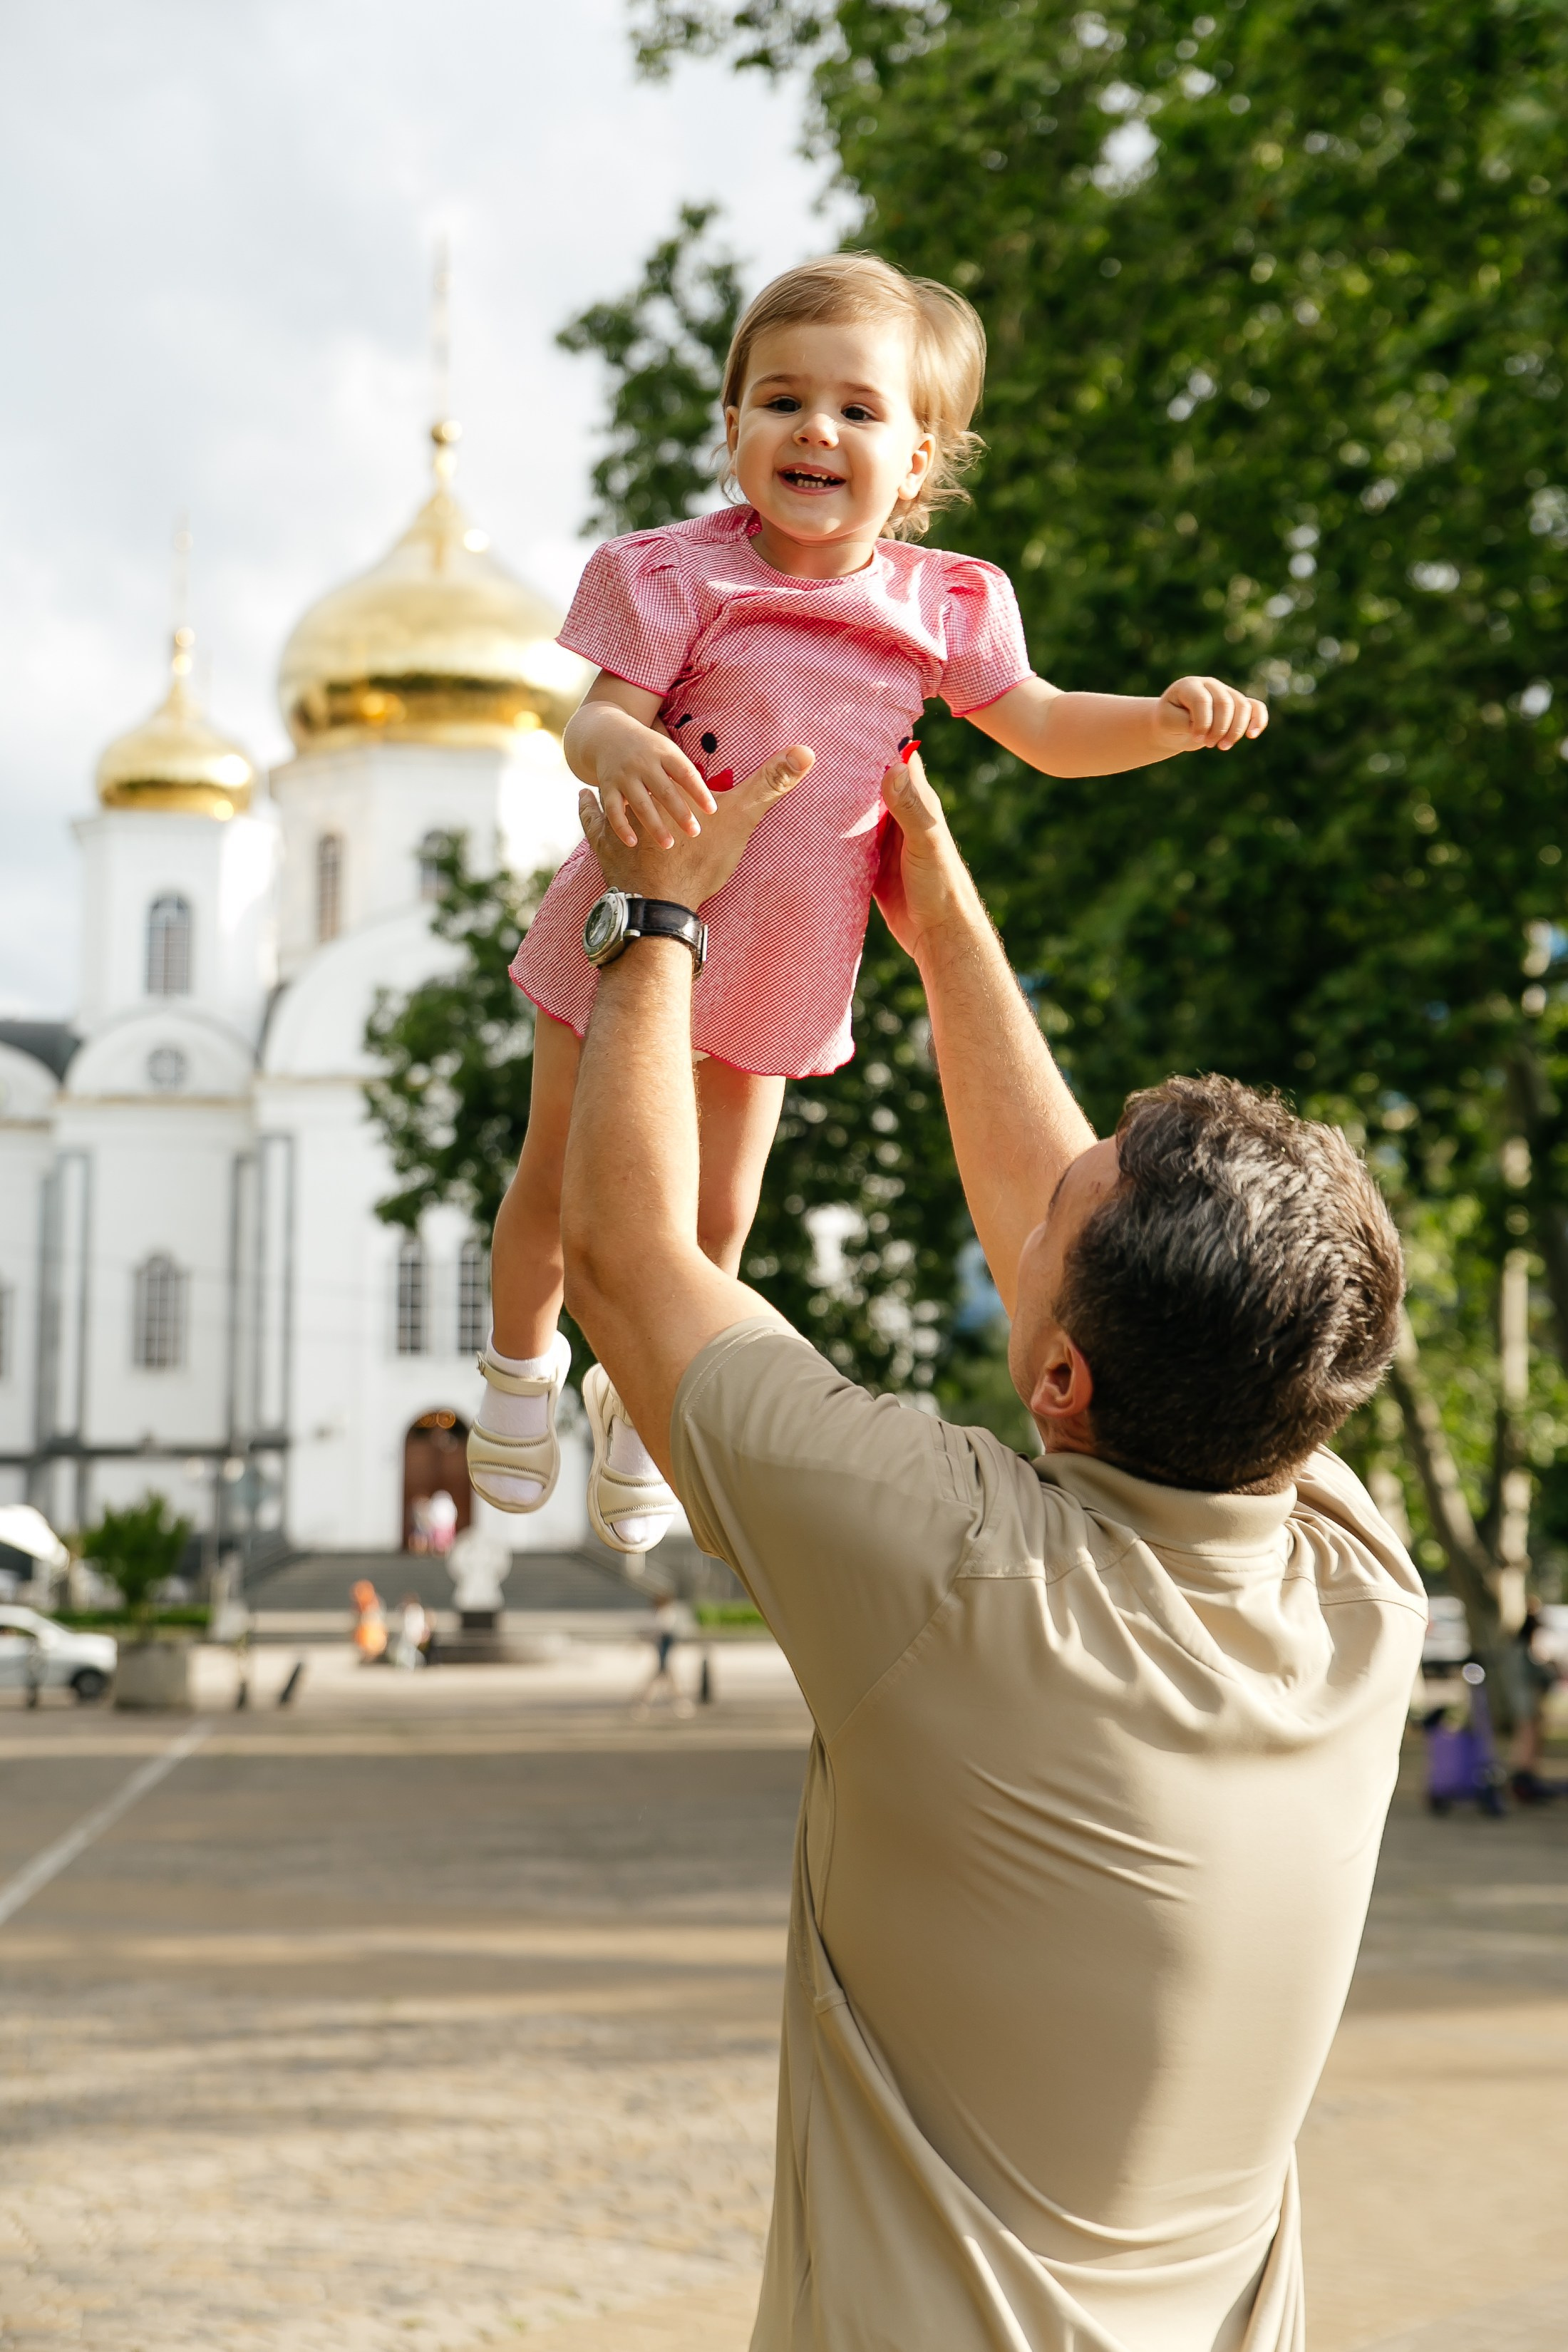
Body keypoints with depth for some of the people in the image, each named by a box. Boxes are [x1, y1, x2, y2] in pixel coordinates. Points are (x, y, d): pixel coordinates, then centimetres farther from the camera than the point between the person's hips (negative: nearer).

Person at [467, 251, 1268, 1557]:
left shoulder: (942, 606, -8)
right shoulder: (680, 575, -19)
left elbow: (1046, 728, 2)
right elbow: (594, 720, -26)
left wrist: (1168, 716, -16)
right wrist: (620, 749, -50)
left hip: (774, 972, 3)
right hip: (627, 940, -3)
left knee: (718, 1213, 18)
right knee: (562, 1178, 15)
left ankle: (639, 1402, 45)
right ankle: (522, 1364, 44)